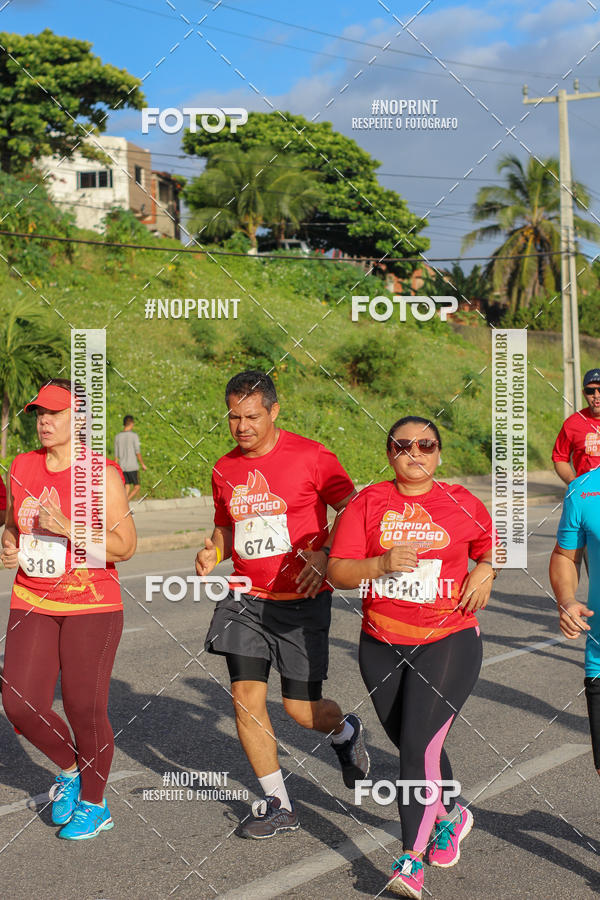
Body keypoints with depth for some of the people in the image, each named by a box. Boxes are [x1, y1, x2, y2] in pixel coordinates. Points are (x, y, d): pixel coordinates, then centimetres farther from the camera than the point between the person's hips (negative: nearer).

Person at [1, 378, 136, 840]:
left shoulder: (102, 474, -10)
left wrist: (67, 528, -23)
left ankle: (94, 804, 24)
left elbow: (125, 546, -13)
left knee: (85, 709, 1)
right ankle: (69, 768, 27)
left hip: (91, 606, -5)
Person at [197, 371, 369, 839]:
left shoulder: (310, 456, -8)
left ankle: (346, 731, 37)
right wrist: (214, 552, -2)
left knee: (302, 709, 0)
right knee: (246, 699, -4)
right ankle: (279, 806, 13)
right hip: (246, 598, 4)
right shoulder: (225, 469, 7)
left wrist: (323, 554, -21)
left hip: (301, 600, -4)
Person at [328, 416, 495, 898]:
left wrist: (485, 572, -2)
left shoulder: (461, 504, 1)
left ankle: (412, 860, -6)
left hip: (448, 641, -2)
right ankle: (451, 815, 43)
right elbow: (337, 571, -6)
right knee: (410, 745, 15)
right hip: (381, 646, 3)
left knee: (420, 745, -13)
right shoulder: (368, 502, 0)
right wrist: (382, 563, -22)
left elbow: (493, 546, 19)